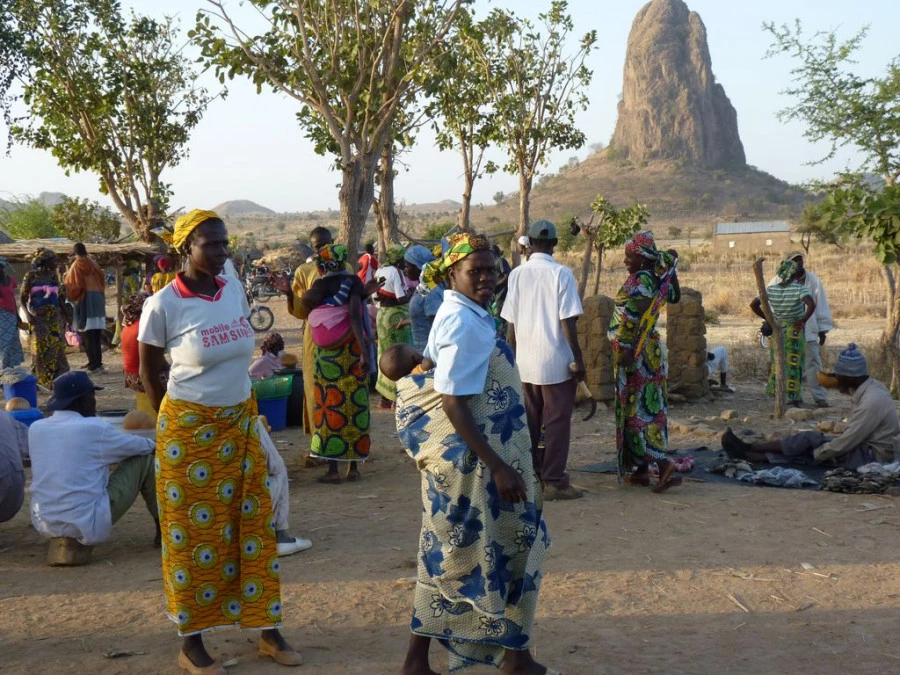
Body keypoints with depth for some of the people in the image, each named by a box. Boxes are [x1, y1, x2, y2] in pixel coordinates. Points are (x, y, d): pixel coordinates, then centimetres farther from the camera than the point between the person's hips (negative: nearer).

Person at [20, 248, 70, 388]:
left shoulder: (53, 276, 10)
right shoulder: (31, 276, -2)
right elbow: (23, 298, -2)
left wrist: (64, 315, 11)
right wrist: (28, 314, -12)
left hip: (55, 317, 4)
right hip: (38, 318, -4)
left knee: (57, 347, 0)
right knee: (40, 349, 0)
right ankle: (37, 379, 8)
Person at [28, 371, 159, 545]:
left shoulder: (35, 429, 4)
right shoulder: (95, 428, -11)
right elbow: (139, 446, 5)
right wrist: (154, 445, 29)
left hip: (44, 525, 6)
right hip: (88, 526, -6)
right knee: (144, 459, 8)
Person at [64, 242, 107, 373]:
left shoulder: (76, 266, -6)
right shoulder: (93, 264, 9)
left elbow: (70, 285, -7)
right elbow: (103, 281, 14)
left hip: (84, 300, -5)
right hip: (98, 300, 5)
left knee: (87, 334, -4)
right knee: (97, 333, 10)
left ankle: (94, 364, -9)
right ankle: (97, 361, 14)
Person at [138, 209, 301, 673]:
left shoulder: (234, 290, 0)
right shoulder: (163, 304, -15)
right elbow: (149, 372, -2)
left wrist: (238, 412, 16)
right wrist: (171, 420, 8)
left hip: (241, 423, 5)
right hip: (189, 429, -5)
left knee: (253, 525, 9)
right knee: (194, 532, 5)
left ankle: (268, 631, 21)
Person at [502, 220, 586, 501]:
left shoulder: (517, 274, 2)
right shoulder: (561, 273, -9)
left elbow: (510, 323, 4)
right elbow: (567, 322, -12)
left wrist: (514, 356, 15)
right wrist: (578, 358, -6)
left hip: (525, 361, 4)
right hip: (556, 361, -4)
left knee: (530, 422, 14)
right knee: (557, 422, 3)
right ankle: (553, 481, 4)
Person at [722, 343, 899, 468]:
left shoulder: (871, 403, -26)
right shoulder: (871, 386, 3)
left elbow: (844, 443, -23)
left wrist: (816, 454, -11)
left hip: (873, 457, -9)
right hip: (865, 447, 9)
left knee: (809, 440, -12)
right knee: (809, 446, -1)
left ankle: (750, 449, -6)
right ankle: (752, 455, -7)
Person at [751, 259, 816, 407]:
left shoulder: (770, 289, -2)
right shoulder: (799, 289, -15)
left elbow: (753, 305, -2)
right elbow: (811, 305, -30)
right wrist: (803, 321, -18)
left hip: (776, 328, 4)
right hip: (794, 330, -4)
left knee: (776, 361, 15)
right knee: (794, 363, 3)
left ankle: (775, 393, 19)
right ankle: (794, 398, 7)